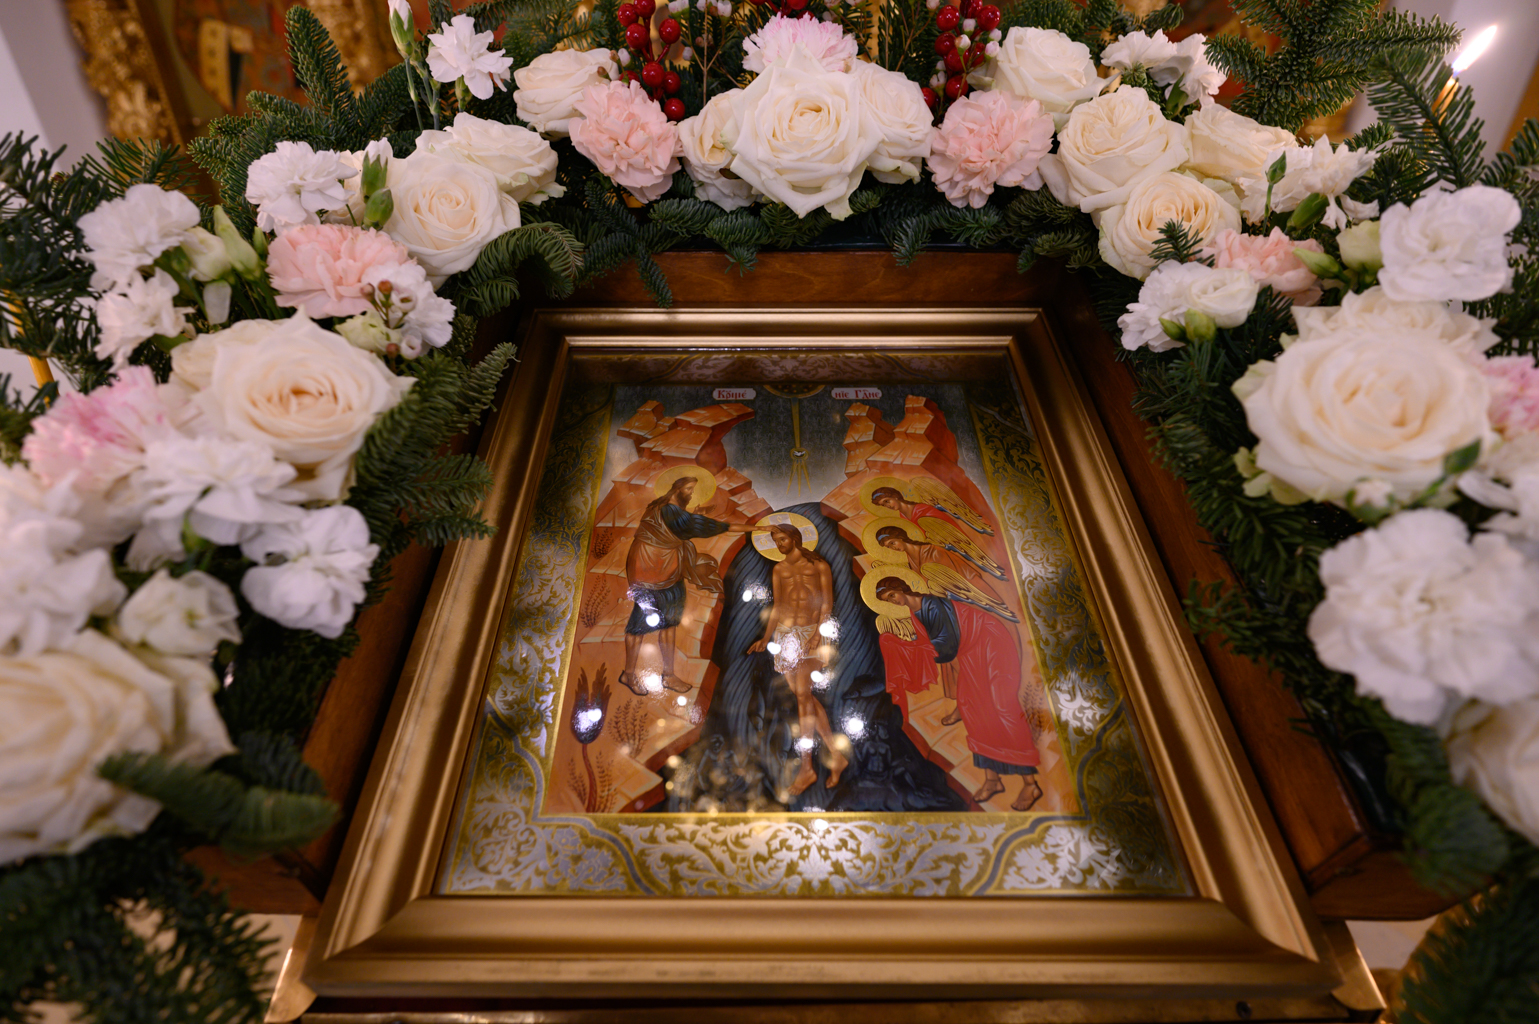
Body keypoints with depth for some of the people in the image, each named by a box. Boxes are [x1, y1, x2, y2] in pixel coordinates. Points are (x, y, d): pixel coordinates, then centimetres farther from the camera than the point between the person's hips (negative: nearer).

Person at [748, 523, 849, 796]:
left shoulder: (817, 564, 4)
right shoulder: (778, 570, 16)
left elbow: (827, 601, -2)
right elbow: (777, 607, 16)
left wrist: (819, 630, -15)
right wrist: (765, 639, 8)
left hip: (812, 632, -5)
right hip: (785, 634, 5)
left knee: (803, 693, -15)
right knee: (806, 697, 4)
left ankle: (807, 766, -10)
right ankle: (836, 756, 14)